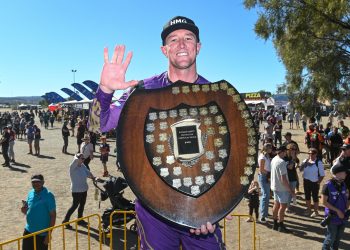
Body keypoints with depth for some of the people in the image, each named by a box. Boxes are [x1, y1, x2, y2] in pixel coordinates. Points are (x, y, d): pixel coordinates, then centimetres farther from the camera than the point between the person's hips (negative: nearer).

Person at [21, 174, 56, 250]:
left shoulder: (48, 196, -16)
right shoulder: (30, 193, 2)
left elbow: (53, 216, -15)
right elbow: (30, 211, 14)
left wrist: (49, 234, -16)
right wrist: (24, 210, -10)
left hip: (42, 233, -6)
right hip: (28, 231, 6)